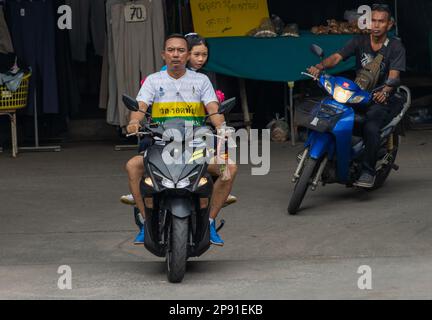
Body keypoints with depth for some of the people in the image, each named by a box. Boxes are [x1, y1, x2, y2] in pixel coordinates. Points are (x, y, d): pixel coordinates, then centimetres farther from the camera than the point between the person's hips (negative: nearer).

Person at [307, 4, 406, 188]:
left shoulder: (395, 47, -2)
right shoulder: (360, 41, 6)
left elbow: (394, 76, -16)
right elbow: (337, 57, -8)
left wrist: (385, 91, -39)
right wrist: (320, 67, -30)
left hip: (383, 98, -4)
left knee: (371, 127, -34)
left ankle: (368, 172, -25)